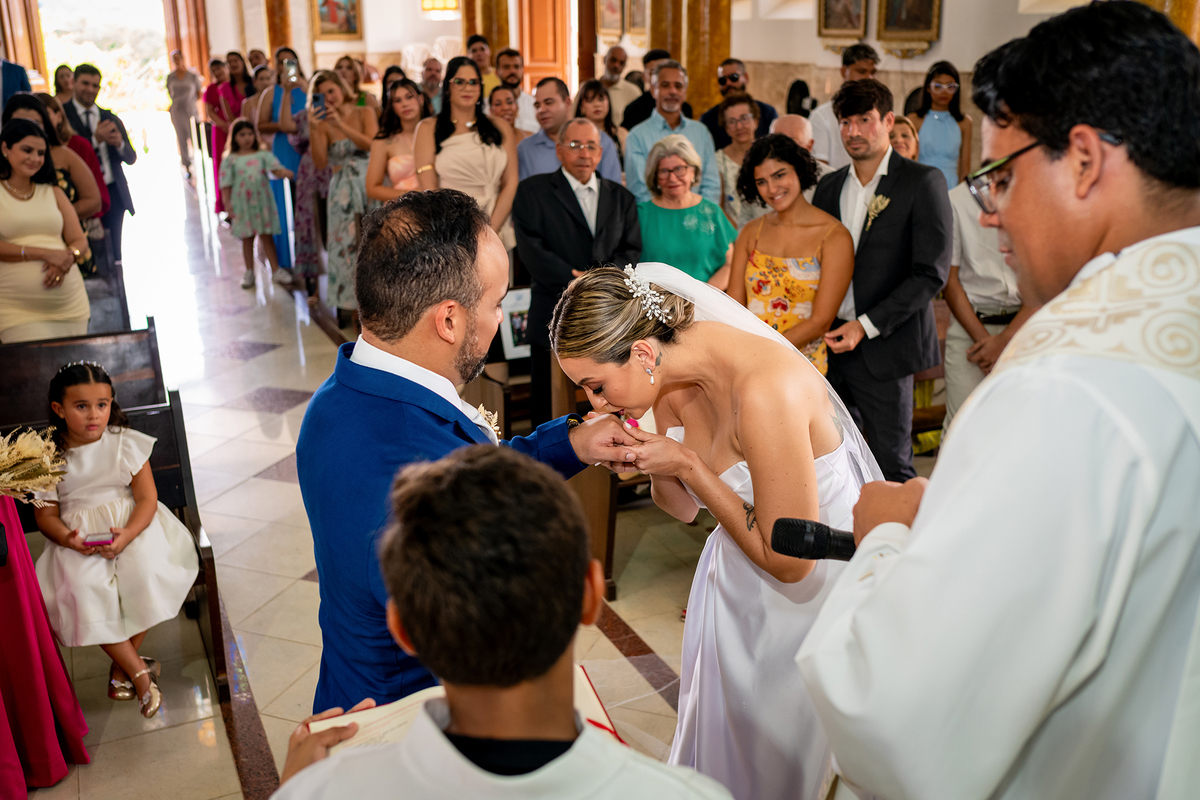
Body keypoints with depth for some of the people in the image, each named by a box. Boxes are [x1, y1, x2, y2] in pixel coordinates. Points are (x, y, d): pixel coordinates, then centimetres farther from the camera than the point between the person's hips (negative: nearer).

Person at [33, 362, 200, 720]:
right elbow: (45, 514, 4)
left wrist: (126, 535, -21)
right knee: (84, 590, -27)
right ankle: (139, 673, -13)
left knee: (145, 574, -28)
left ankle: (122, 664, -4)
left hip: (132, 525, -1)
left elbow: (147, 498, -4)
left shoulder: (126, 443, -2)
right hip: (77, 538, 1)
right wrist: (68, 538, -19)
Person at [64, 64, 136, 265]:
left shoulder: (112, 119, 13)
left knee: (113, 253, 8)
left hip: (114, 194, 4)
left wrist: (120, 143, -12)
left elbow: (131, 158, 10)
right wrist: (96, 139, -18)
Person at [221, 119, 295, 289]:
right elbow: (226, 184, 1)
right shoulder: (230, 160, 1)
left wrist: (284, 172, -34)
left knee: (266, 236, 6)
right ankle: (249, 272, 20)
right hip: (243, 204, 0)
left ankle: (275, 270, 12)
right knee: (247, 238, 9)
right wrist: (228, 204, -7)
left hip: (262, 202, 0)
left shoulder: (263, 155, 3)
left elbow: (275, 168, -11)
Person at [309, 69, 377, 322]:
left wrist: (342, 125, -18)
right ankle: (348, 305, 6)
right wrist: (313, 129, -19)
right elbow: (320, 163, -8)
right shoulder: (323, 124, 2)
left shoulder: (364, 113, 4)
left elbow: (372, 145, -12)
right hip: (342, 191, 0)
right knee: (345, 245, -2)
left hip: (369, 185, 0)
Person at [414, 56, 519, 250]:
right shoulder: (429, 128, 9)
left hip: (496, 231, 2)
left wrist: (490, 231, -8)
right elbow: (428, 187, 0)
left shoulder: (500, 128, 15)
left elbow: (511, 183, 6)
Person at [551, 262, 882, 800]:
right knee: (714, 744, 22)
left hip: (809, 591, -6)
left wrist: (689, 464, -25)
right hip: (734, 584, 7)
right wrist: (655, 464, -17)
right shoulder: (669, 378, -10)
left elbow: (787, 560, -28)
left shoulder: (766, 388, -34)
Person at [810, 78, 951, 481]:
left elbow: (931, 273, -10)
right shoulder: (829, 186, 14)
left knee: (891, 468, 2)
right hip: (829, 343, 5)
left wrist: (867, 325, -15)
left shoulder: (922, 182, -4)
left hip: (883, 347, -5)